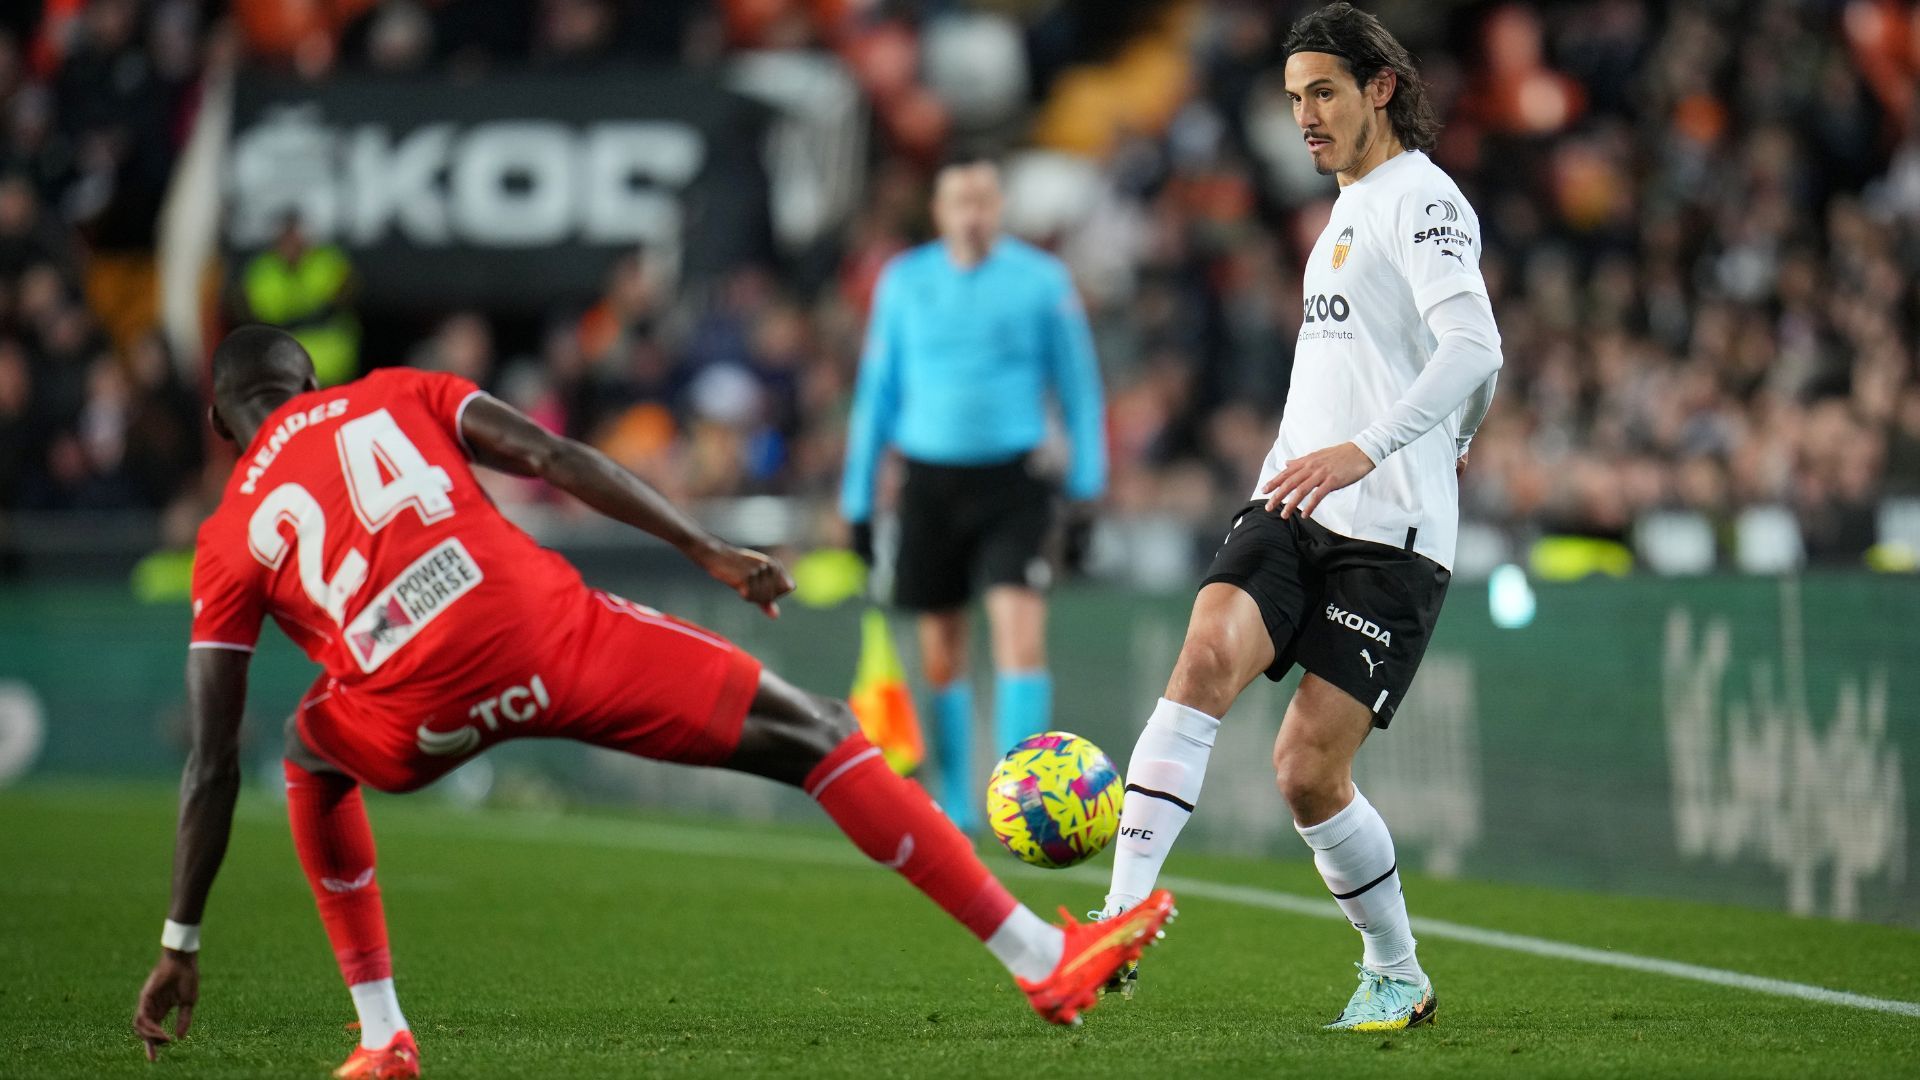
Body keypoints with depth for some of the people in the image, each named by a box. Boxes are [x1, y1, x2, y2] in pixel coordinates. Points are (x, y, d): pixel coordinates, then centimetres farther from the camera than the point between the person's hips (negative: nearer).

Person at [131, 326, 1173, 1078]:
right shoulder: (394, 395, 26)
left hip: (419, 712, 1)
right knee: (813, 736, 9)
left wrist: (181, 945, 22)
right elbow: (547, 455, 10)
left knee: (313, 761, 37)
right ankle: (1045, 958, 4)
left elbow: (212, 766, 17)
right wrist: (709, 552, 10)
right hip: (544, 626, -1)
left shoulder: (227, 542, 23)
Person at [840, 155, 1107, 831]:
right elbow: (876, 391, 12)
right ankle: (953, 808, 19)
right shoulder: (904, 282, 6)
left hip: (1012, 481, -2)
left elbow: (1079, 388, 6)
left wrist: (1085, 491, 1)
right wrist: (858, 498, 11)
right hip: (931, 481, 2)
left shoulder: (1041, 281, 0)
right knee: (940, 651, 7)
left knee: (1021, 632, -17)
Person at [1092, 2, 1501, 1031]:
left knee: (1308, 771, -7)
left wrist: (1366, 450, -35)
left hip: (1387, 532, -7)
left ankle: (1397, 975, 17)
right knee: (1206, 657, -21)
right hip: (1290, 515, 7)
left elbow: (1473, 346, -22)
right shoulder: (1347, 211, 21)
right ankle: (1120, 924, -31)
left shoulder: (1420, 199, -7)